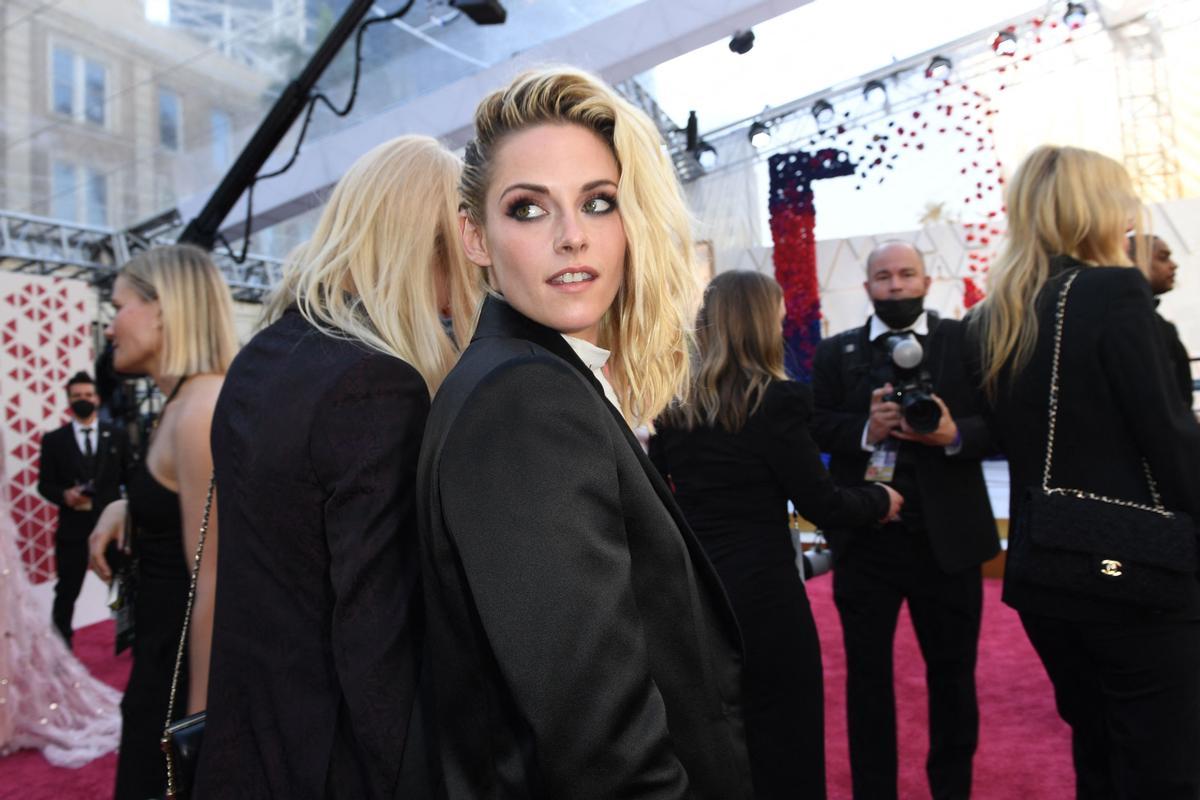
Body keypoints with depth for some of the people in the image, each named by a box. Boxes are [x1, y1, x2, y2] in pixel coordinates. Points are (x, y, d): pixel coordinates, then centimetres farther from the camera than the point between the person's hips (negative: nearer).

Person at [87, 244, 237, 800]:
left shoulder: (202, 410, -23)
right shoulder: (185, 403, 7)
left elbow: (215, 584, -24)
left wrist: (199, 717, -20)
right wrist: (126, 510, 4)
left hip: (193, 671, -9)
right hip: (169, 653, 9)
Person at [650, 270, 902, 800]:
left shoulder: (675, 402, 2)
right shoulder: (777, 399, -13)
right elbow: (820, 504, -9)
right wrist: (880, 501, 8)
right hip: (761, 594, -5)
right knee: (786, 745, 12)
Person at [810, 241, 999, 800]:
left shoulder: (966, 341, 2)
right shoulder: (835, 352, 6)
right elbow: (815, 425, -3)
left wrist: (955, 436, -22)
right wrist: (864, 431, -20)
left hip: (947, 535, 0)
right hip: (865, 534, 1)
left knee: (953, 670, 15)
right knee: (867, 671, 13)